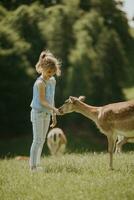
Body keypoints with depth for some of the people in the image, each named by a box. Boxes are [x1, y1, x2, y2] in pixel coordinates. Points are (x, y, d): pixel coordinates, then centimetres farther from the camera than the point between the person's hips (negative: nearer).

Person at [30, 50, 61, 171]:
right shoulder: (40, 83, -18)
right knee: (37, 140, -8)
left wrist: (54, 115, 16)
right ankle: (33, 166, -5)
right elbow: (42, 101, -23)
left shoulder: (52, 81, 7)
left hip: (47, 113, 8)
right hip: (38, 113, -8)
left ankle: (37, 164, 15)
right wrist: (54, 109, -34)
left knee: (42, 140, 10)